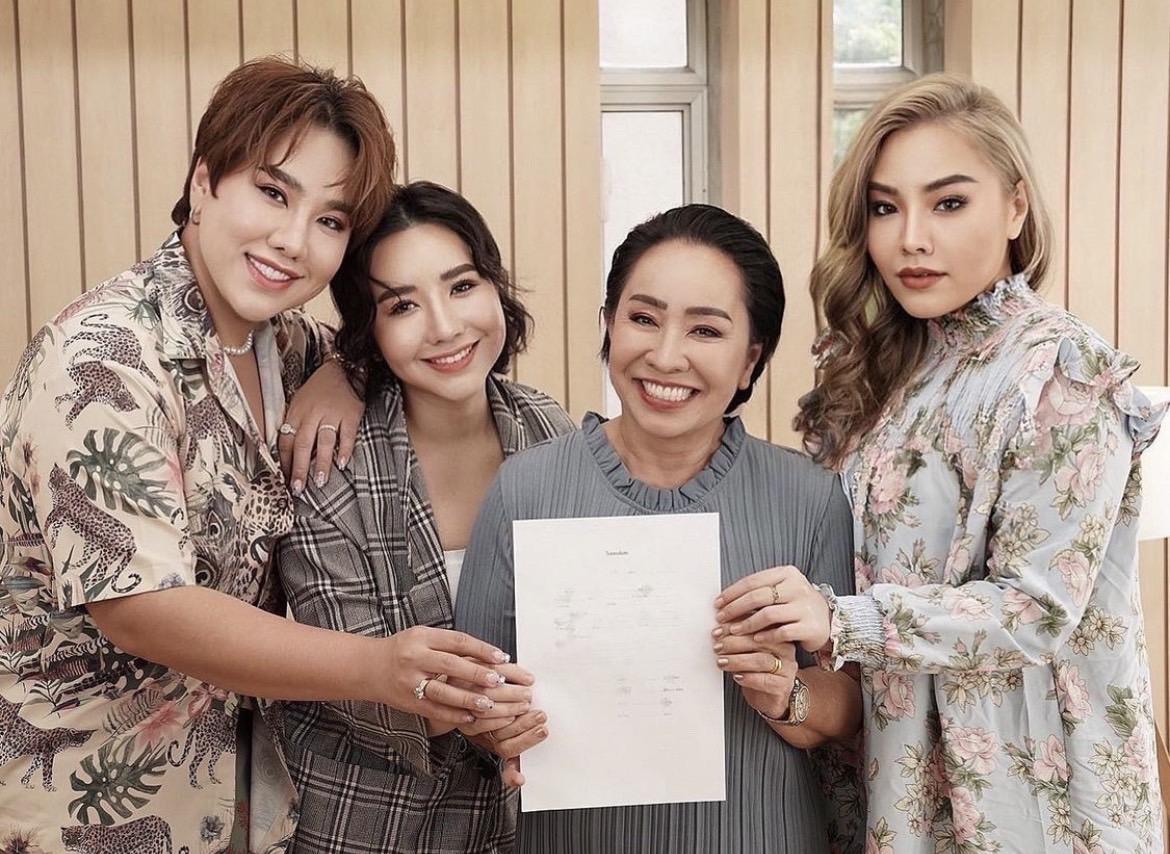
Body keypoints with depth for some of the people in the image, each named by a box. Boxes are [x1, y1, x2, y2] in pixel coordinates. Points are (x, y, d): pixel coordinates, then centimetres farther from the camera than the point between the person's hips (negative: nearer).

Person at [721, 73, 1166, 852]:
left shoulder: (1064, 375, -16)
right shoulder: (888, 366, 3)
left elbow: (1039, 607, -20)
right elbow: (854, 560, 7)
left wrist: (845, 623, -30)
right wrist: (799, 616, -11)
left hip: (1019, 770, -6)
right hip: (898, 757, 6)